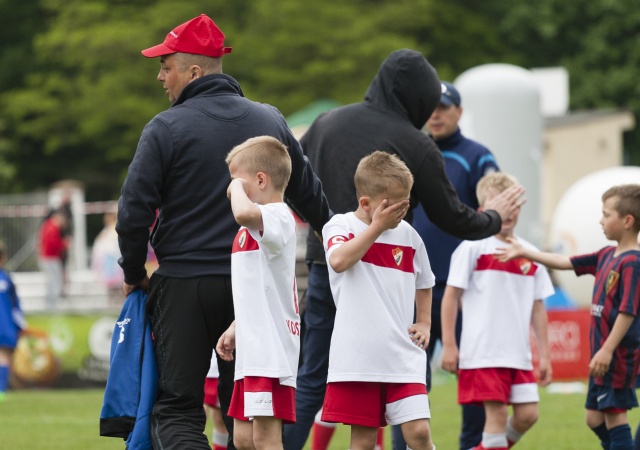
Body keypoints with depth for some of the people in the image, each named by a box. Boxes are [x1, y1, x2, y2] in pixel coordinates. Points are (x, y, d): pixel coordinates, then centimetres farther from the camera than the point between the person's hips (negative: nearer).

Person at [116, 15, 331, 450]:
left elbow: (134, 212, -10)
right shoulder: (270, 121, 7)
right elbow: (309, 194, 19)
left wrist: (135, 275, 5)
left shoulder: (166, 128, -8)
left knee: (176, 406, -1)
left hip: (184, 287, -4)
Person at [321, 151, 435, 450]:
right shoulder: (341, 226, -3)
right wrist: (377, 227, -18)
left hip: (402, 356, 3)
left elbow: (424, 283, 27)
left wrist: (424, 323, 13)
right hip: (357, 356, -3)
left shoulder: (408, 236, 9)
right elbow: (339, 261, -26)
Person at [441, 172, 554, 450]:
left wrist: (544, 353, 12)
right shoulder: (473, 248, -4)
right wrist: (449, 344, -8)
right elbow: (451, 296, -4)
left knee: (528, 414, 2)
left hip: (519, 354, 5)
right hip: (483, 352, -5)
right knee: (497, 412, -8)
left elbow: (537, 307, 15)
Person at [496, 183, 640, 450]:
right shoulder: (607, 256, 11)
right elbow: (566, 263, 21)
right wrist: (525, 253, 24)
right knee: (595, 419, 13)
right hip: (602, 353, 10)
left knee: (615, 416, -7)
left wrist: (608, 350, -24)